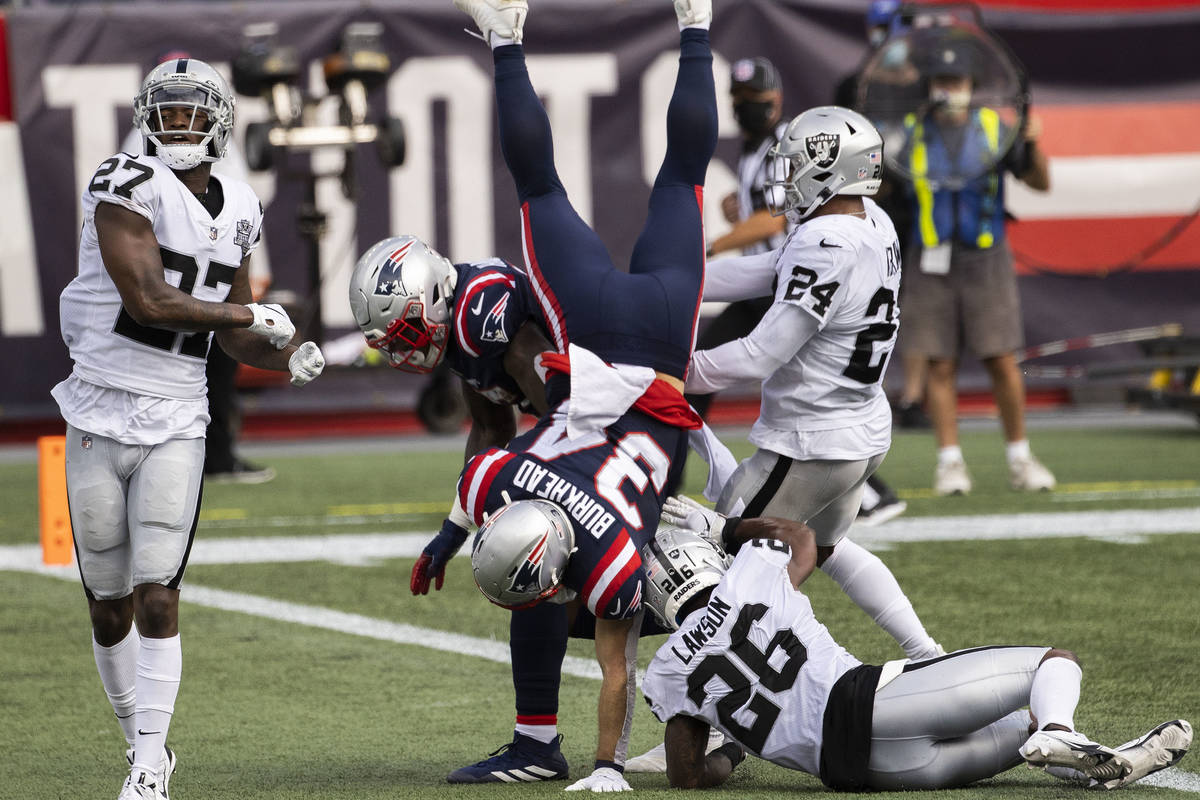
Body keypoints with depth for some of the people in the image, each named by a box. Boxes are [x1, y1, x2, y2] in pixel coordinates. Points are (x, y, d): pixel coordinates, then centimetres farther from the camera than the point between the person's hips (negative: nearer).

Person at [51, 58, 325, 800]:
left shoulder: (238, 213, 9)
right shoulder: (128, 187, -10)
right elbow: (148, 302, -19)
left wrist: (290, 359, -1)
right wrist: (253, 316, -9)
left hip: (174, 424, 2)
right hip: (100, 414, -2)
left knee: (157, 594, -10)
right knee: (108, 604, 7)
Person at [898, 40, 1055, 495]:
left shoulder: (995, 129, 5)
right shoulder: (910, 133, 5)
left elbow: (1040, 183, 3)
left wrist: (1033, 145, -15)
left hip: (986, 258, 0)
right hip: (931, 264, 0)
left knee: (1002, 362, -3)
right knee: (940, 366, 0)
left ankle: (1019, 459, 8)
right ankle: (949, 462, 7)